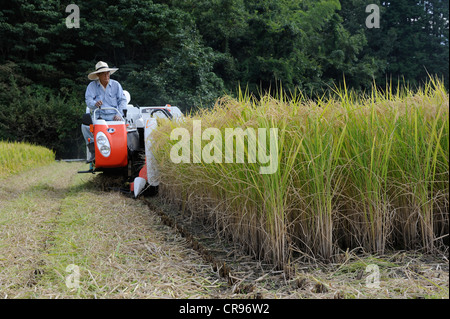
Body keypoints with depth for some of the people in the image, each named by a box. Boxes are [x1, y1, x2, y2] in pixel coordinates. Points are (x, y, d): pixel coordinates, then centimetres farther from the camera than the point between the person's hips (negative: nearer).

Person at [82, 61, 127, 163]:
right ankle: (93, 152, -19)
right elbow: (88, 100, -3)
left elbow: (122, 100, 7)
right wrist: (95, 104, -28)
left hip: (113, 116, 0)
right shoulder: (92, 86, 10)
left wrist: (118, 114, -9)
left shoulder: (116, 84, 12)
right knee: (85, 126, -28)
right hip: (97, 116, 0)